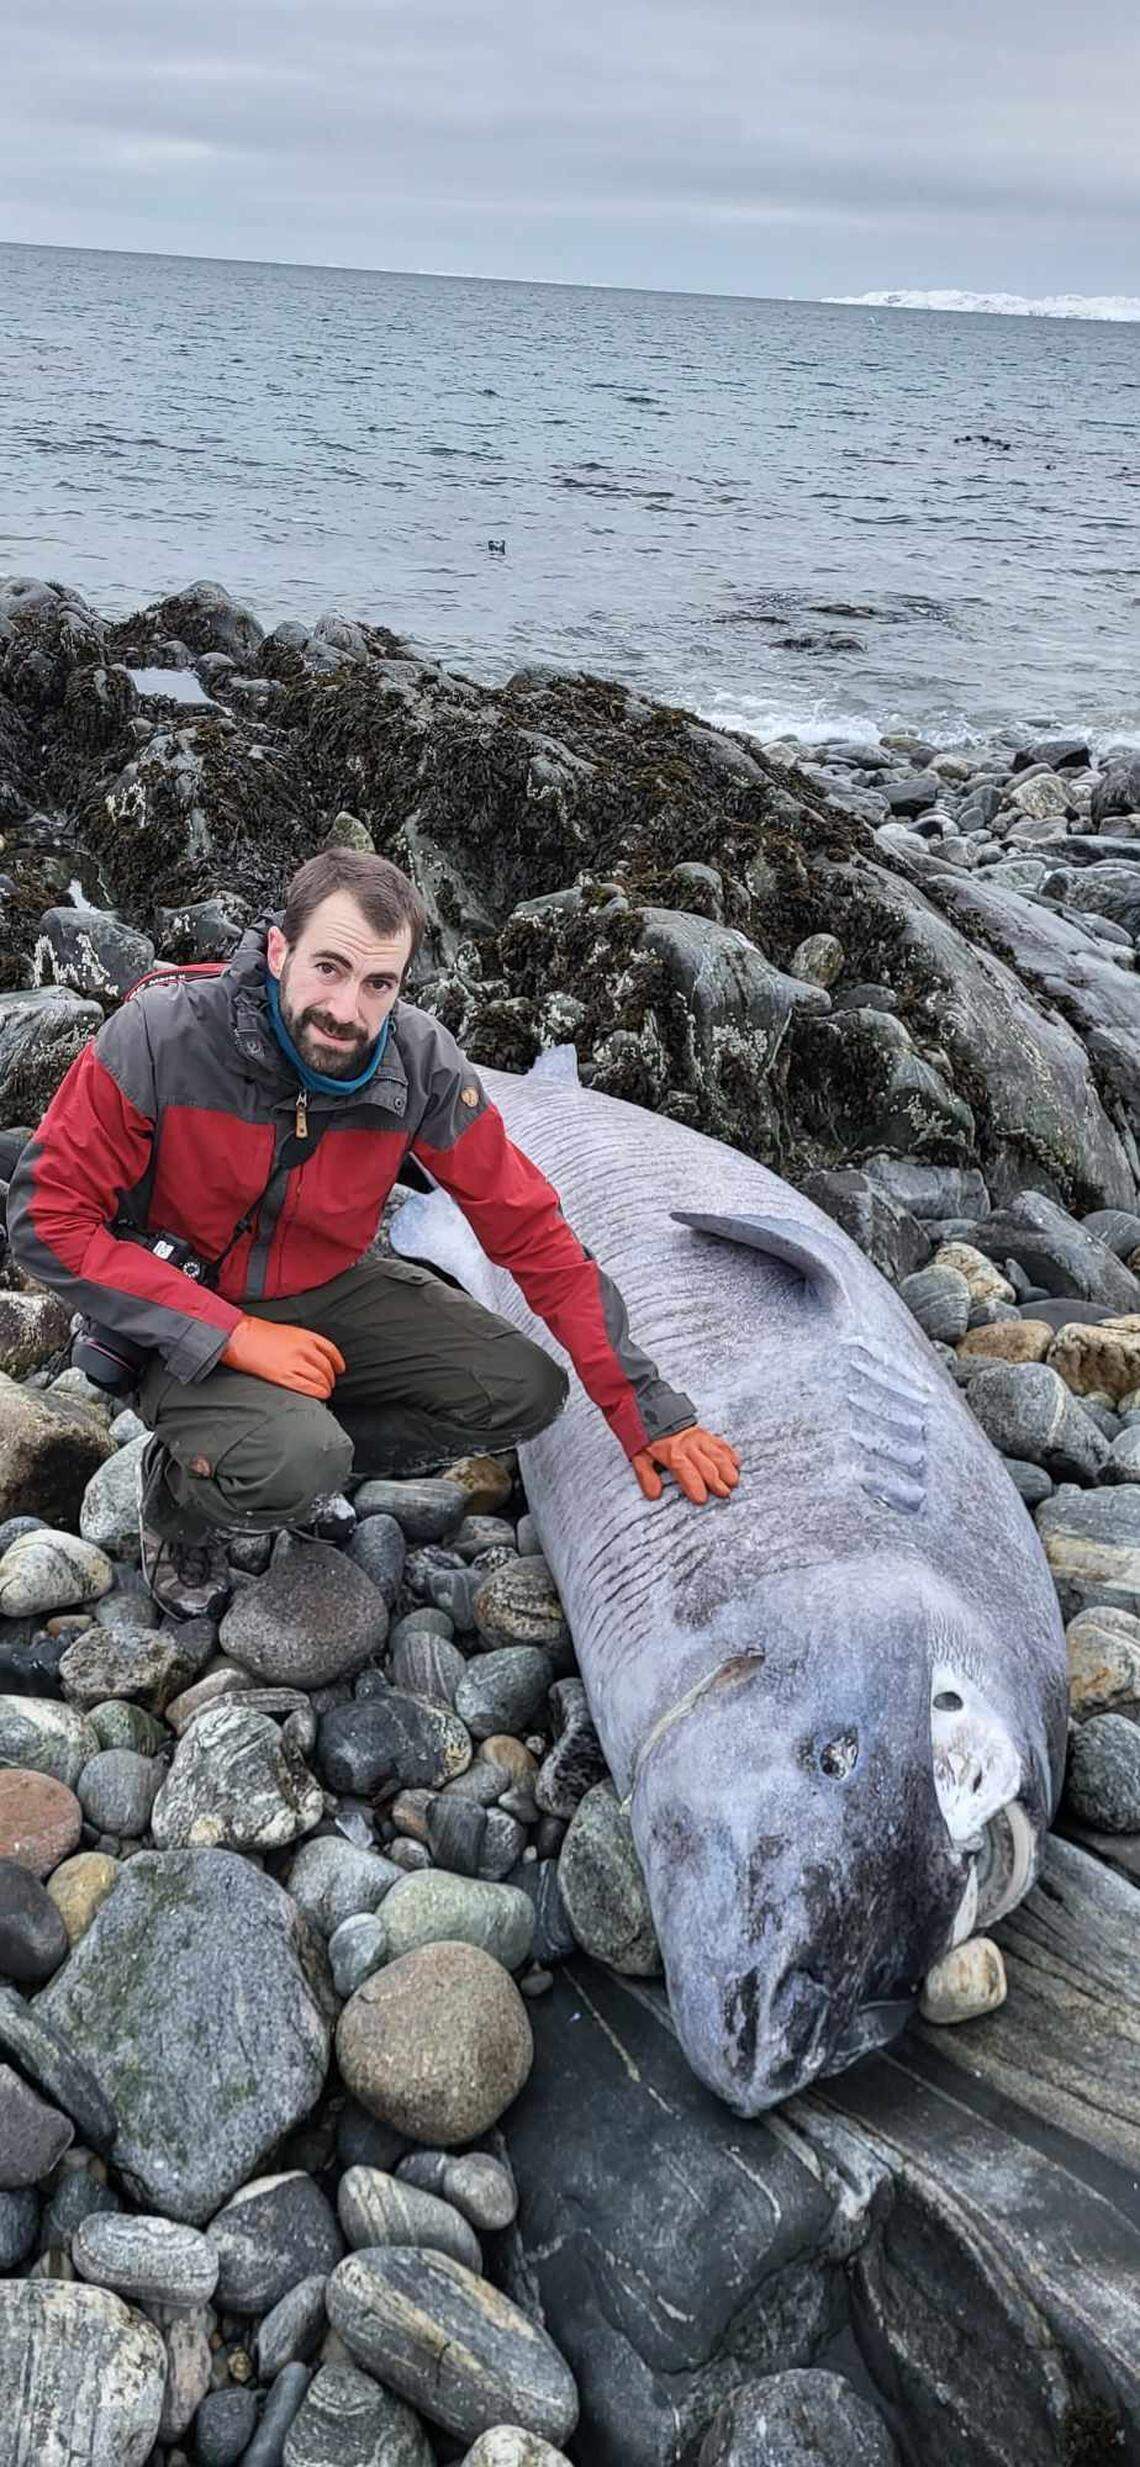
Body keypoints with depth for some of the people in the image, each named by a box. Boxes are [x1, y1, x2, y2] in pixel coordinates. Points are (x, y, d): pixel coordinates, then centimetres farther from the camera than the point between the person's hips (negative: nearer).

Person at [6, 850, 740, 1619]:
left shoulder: (421, 1060, -17)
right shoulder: (161, 1035, -25)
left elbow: (531, 1231, -11)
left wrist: (645, 1413, -12)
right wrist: (233, 1335, -30)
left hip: (327, 1295, 4)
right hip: (183, 1320, -4)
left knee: (524, 1392, -10)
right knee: (295, 1464, -32)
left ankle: (296, 1456, 6)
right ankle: (178, 1487, 4)